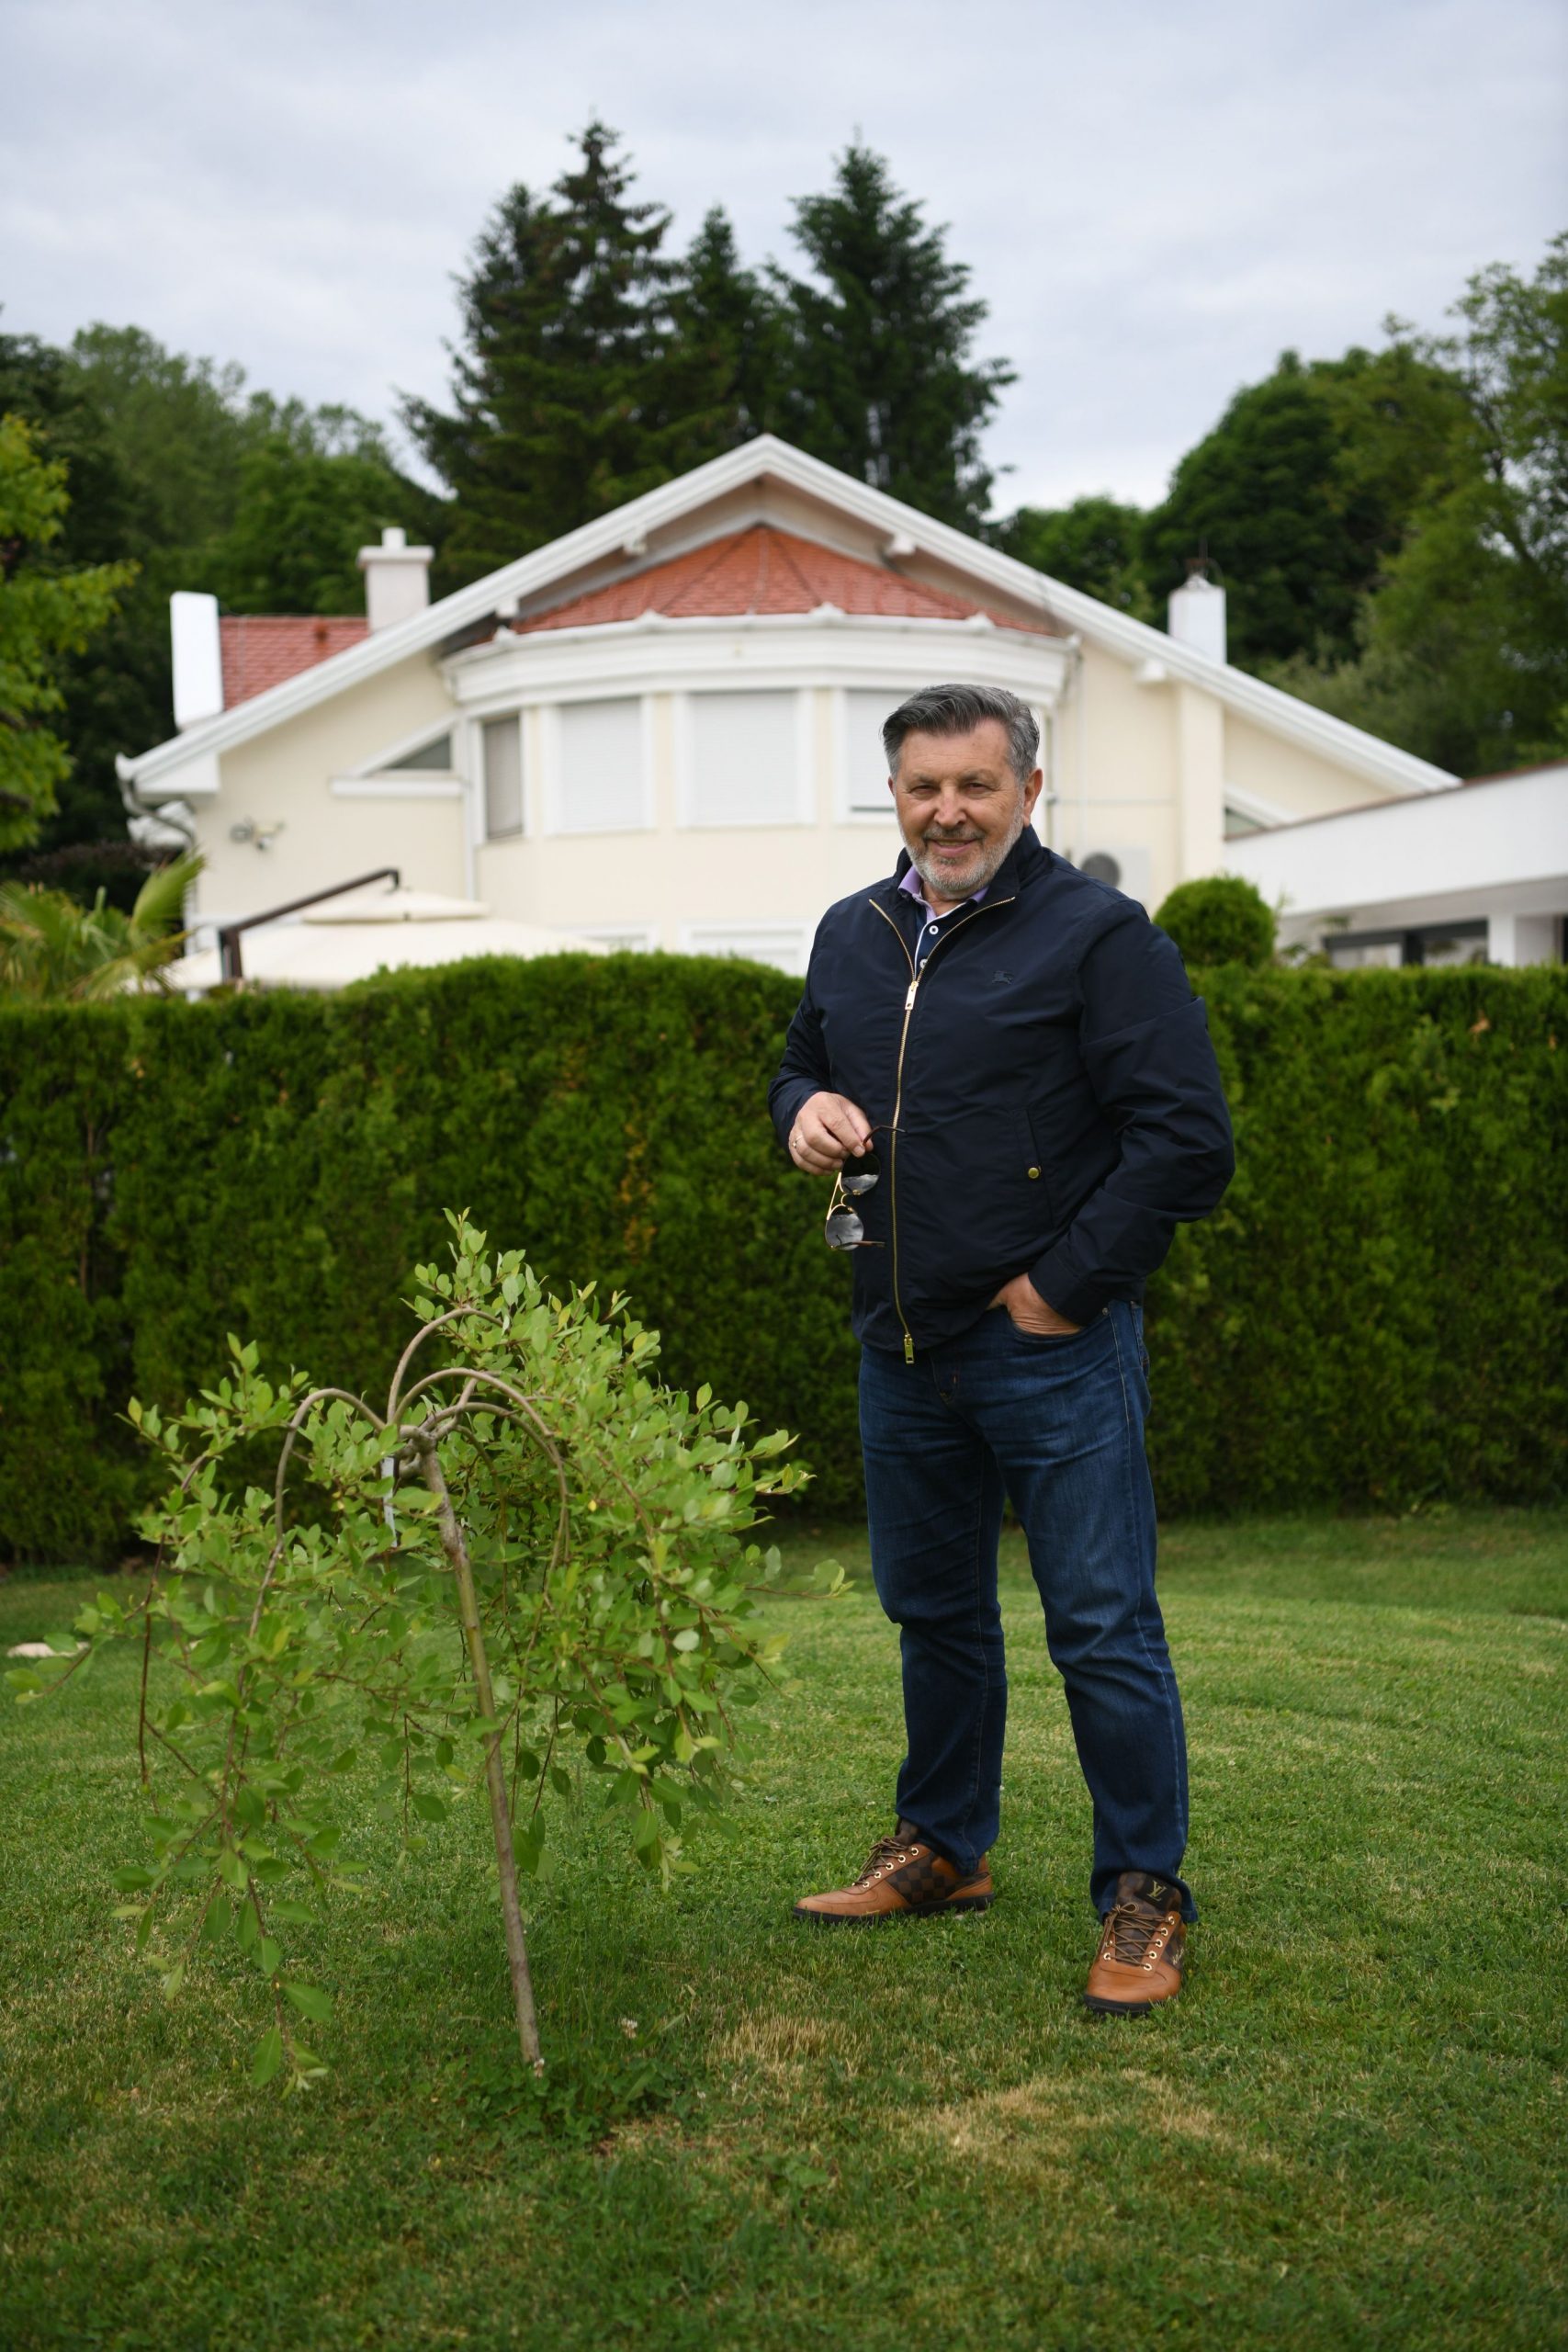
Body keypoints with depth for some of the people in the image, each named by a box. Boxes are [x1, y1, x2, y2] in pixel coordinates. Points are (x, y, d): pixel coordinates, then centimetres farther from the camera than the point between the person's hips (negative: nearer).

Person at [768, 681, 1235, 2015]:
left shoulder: (1096, 935, -9)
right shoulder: (854, 936, 12)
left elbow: (1187, 1139, -13)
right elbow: (804, 1063, 28)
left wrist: (1063, 1287, -14)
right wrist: (804, 1110, 2)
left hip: (1053, 1344, -6)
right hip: (904, 1350, 7)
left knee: (1103, 1627, -3)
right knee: (933, 1610, 18)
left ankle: (1145, 1900, 10)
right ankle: (944, 1850, 35)